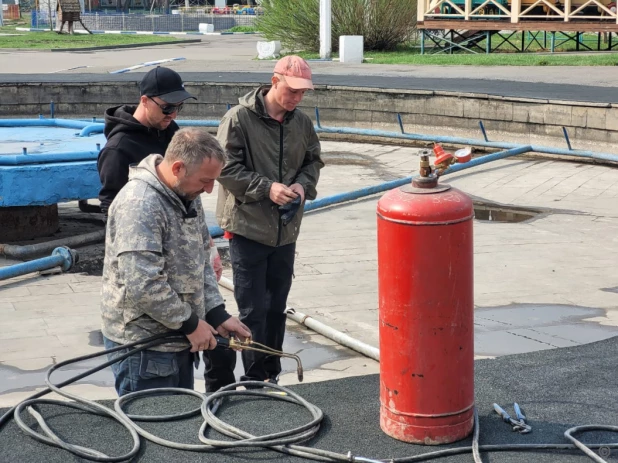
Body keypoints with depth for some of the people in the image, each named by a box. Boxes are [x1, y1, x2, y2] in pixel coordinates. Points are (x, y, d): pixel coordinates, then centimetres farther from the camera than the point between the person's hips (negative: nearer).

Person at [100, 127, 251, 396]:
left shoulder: (187, 196, 8)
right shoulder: (140, 204, -24)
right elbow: (142, 285, -29)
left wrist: (217, 314, 5)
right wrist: (190, 323, -17)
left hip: (177, 339, 9)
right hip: (143, 345, -9)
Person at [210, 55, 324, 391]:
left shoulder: (302, 123, 5)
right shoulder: (240, 118, -13)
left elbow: (313, 160, 18)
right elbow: (226, 169, -15)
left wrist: (303, 185, -2)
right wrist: (267, 188, -21)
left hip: (286, 231, 6)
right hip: (248, 228, -6)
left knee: (276, 309, 15)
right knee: (253, 311, -2)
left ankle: (271, 377, 27)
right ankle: (255, 382, 8)